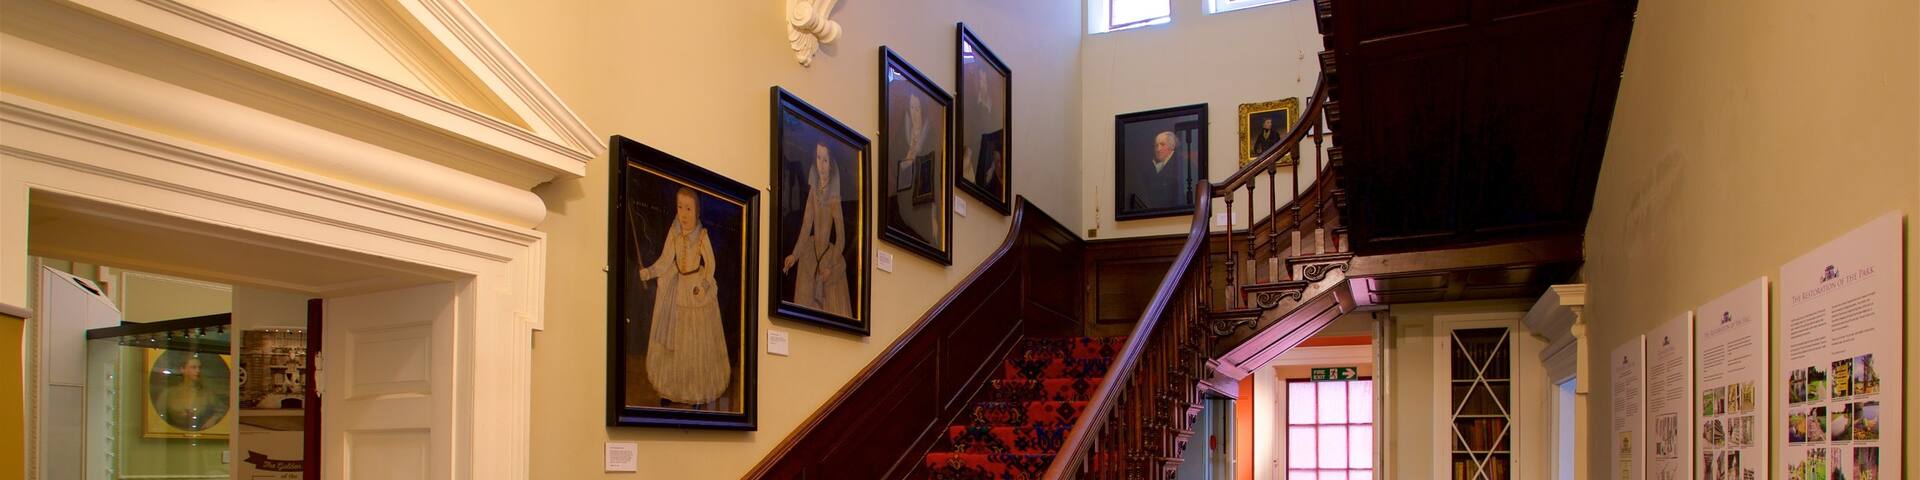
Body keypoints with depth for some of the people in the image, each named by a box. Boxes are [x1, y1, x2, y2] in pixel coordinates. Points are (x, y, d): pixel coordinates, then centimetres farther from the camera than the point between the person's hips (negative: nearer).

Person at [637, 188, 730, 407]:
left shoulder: (702, 235, -15)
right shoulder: (673, 233, -7)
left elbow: (710, 263, -8)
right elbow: (665, 261, -10)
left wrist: (704, 284, -17)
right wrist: (647, 272, -24)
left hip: (698, 288, -3)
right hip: (677, 288, 3)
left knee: (698, 339, 7)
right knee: (673, 338, 10)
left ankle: (699, 387, 22)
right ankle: (672, 387, 24)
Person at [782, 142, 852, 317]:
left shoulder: (834, 196, -17)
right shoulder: (813, 189, -5)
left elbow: (841, 239, -13)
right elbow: (806, 226, -3)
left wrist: (830, 266, -17)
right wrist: (794, 255, -12)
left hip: (831, 255, -4)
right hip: (810, 255, 4)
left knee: (834, 310, 0)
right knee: (807, 302, 7)